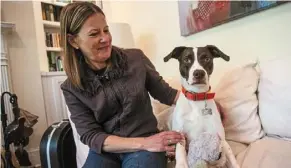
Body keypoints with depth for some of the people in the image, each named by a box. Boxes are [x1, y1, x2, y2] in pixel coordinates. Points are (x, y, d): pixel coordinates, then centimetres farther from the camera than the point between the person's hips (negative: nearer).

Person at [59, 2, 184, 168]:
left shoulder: (135, 58, -4)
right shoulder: (72, 88, -4)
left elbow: (165, 93, 5)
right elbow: (90, 136, -9)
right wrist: (143, 143, -21)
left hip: (147, 142, 0)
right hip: (105, 150, 1)